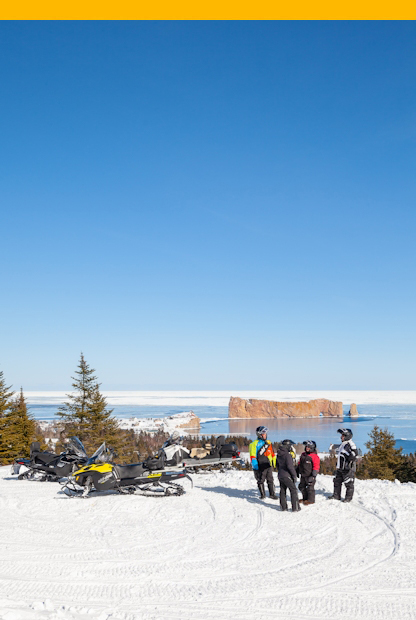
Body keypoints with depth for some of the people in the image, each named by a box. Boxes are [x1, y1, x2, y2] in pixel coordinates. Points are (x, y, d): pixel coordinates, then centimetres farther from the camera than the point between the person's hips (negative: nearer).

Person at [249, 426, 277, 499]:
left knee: (270, 480, 6)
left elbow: (272, 453, 20)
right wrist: (254, 466, -13)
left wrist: (274, 463, 18)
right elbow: (252, 455, -9)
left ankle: (272, 494, 14)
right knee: (261, 481, 5)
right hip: (260, 466, -5)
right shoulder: (255, 444, -8)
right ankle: (262, 494, 17)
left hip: (268, 465, 5)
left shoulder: (268, 442, 11)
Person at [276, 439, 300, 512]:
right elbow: (290, 466, -22)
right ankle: (295, 507, -1)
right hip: (287, 476, -8)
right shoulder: (287, 455, -20)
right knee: (293, 490, 1)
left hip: (280, 475, 8)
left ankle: (283, 506, 18)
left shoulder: (278, 455, 7)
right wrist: (294, 475, -14)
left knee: (282, 491, 14)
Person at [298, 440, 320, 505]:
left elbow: (316, 466, -16)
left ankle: (311, 500, 10)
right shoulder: (303, 455, 11)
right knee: (301, 486, 15)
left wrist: (313, 475, -20)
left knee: (310, 487, -4)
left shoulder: (314, 456, -12)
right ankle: (305, 498, 30)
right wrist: (297, 471, 23)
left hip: (310, 475, -8)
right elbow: (299, 464, 22)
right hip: (303, 475, 8)